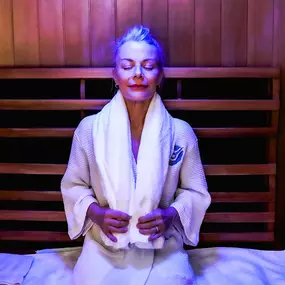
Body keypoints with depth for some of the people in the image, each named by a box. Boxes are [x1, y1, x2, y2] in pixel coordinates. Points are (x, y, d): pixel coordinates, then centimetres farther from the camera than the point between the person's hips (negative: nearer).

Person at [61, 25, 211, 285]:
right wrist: (95, 213, -13)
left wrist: (171, 215, -15)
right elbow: (73, 185, 6)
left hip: (163, 249, 1)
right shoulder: (89, 128, -6)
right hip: (104, 247, 0)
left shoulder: (181, 132, -6)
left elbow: (196, 193, 4)